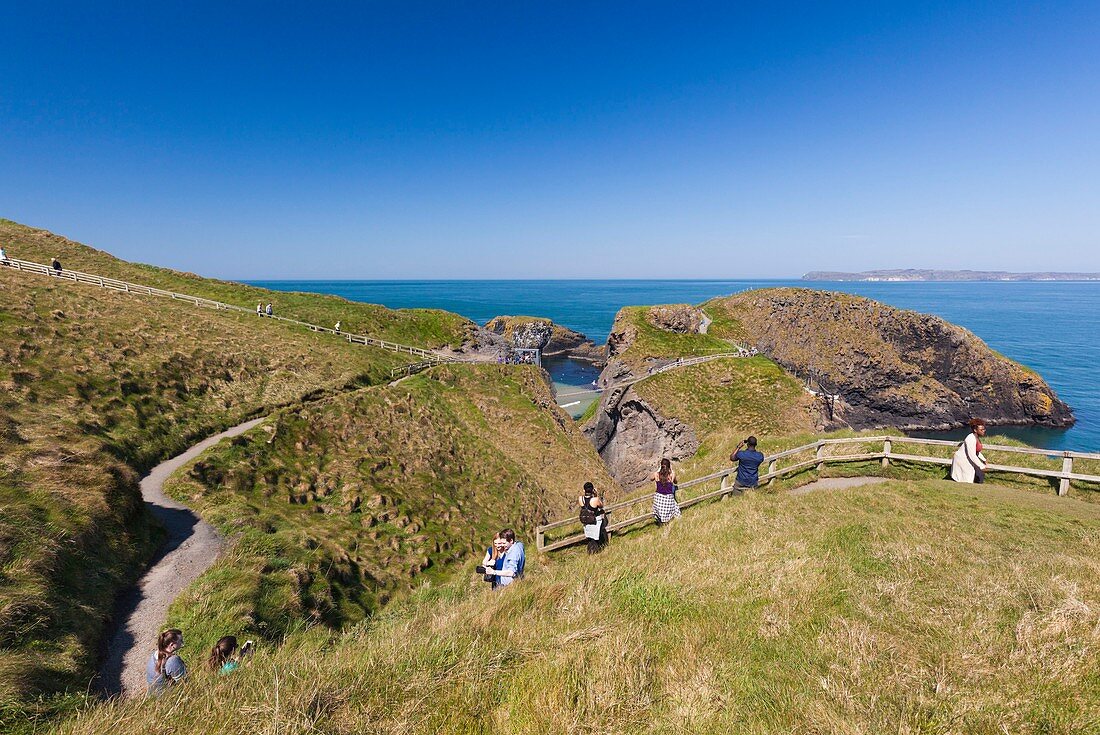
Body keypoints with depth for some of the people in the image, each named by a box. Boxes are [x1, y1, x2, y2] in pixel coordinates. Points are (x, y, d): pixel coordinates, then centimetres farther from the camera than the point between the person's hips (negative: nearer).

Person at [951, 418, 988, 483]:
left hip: (966, 459, 9)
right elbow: (972, 455, -26)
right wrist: (982, 466, -20)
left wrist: (984, 460, 9)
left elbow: (977, 452, 18)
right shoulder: (971, 439, -25)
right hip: (961, 460, -9)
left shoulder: (977, 437, 4)